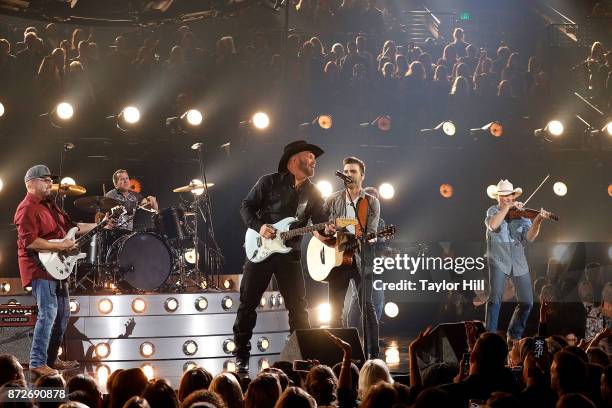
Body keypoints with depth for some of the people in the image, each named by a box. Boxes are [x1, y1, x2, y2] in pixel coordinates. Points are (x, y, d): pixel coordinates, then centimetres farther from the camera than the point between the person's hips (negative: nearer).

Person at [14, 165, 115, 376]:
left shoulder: (49, 204, 17)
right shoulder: (27, 209, -14)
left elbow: (70, 226, 22)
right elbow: (29, 241, -23)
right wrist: (60, 246, -21)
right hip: (39, 267, -10)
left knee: (63, 312, 13)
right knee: (48, 312, -16)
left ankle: (52, 359, 20)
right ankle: (37, 363, -13)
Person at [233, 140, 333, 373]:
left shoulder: (313, 193, 9)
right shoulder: (269, 182, -2)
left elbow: (321, 221, 3)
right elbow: (246, 207, -1)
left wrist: (328, 229, -20)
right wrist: (259, 227, -17)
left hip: (290, 254, 3)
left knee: (298, 307, 1)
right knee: (248, 303, 0)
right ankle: (241, 357, 8)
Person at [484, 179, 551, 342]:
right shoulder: (493, 211, 5)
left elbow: (529, 237, -5)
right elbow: (493, 225, -18)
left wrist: (537, 221, -21)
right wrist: (507, 207, -18)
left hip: (518, 263, 3)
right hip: (498, 260, -3)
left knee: (527, 302, 2)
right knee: (495, 297, -18)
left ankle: (514, 336, 22)